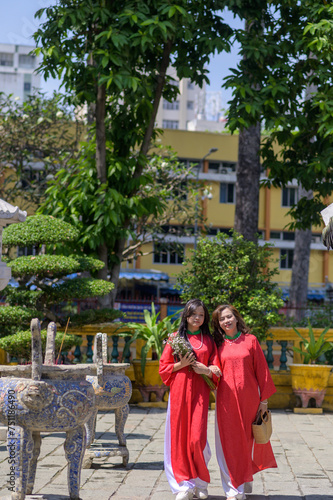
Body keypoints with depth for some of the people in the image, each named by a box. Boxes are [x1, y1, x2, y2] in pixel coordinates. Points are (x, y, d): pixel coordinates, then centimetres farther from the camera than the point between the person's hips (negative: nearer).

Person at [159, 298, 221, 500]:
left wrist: (207, 369, -9)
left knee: (197, 438, -8)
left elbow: (216, 370, 11)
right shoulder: (176, 338, 7)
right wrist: (182, 364, -9)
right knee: (179, 436, -3)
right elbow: (164, 367, 6)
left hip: (200, 392, 0)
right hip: (179, 391, 0)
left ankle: (200, 483, 10)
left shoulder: (208, 340, 11)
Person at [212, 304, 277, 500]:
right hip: (226, 399, 1)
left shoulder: (250, 340, 2)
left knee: (248, 441, 8)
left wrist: (264, 399, 0)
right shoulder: (218, 344, 6)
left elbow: (262, 370, 3)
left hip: (249, 398, -1)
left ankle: (246, 483, 27)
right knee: (229, 444, 0)